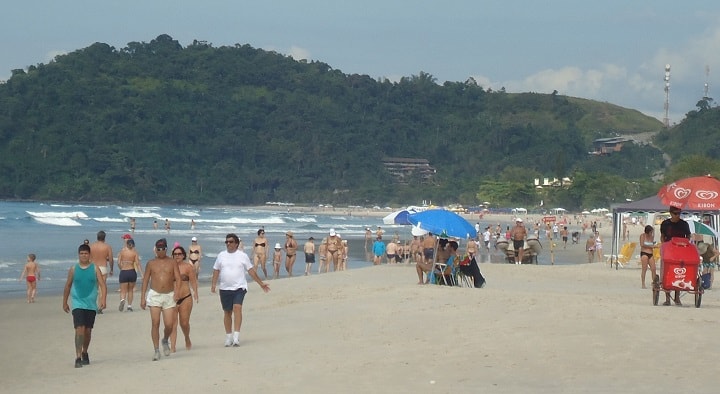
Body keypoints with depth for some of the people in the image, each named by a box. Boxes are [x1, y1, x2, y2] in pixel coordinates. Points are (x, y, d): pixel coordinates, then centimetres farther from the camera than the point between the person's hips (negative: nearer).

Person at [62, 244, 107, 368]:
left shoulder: (95, 268, 0)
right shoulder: (73, 269, 2)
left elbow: (102, 285, -4)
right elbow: (68, 286, 12)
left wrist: (103, 299, -18)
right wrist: (65, 302, 15)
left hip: (91, 304, 1)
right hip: (78, 303, -1)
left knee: (88, 331, 12)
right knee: (79, 330, -14)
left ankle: (85, 353, 33)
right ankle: (78, 358, -15)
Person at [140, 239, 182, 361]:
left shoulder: (172, 263, 5)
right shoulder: (151, 263, 6)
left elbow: (178, 278, -1)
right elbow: (145, 280, 9)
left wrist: (177, 291, -19)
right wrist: (143, 298, 5)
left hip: (169, 296, 0)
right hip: (154, 295, 0)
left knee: (169, 324, -5)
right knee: (155, 323, -8)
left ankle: (165, 341, 28)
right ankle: (157, 351, -2)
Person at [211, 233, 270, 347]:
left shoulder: (242, 256, 3)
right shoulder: (221, 255, 8)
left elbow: (251, 270, 7)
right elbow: (216, 270, 8)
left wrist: (261, 283, 7)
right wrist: (213, 284, -5)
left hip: (239, 287, -3)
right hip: (225, 288, 3)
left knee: (237, 308, -20)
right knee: (227, 312, 9)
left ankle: (236, 337, -23)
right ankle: (228, 337, 20)